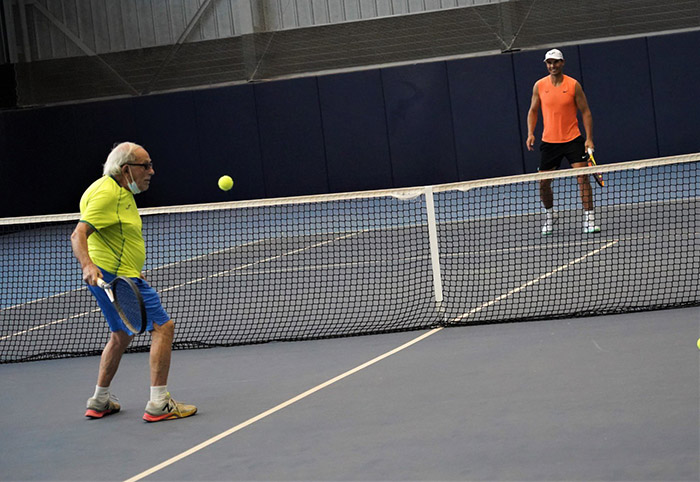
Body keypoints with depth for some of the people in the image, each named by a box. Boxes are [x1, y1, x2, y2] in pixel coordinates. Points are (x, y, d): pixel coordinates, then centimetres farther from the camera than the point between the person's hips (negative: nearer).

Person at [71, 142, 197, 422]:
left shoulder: (122, 192, 15)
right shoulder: (106, 193, -18)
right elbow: (78, 234, -27)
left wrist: (135, 271, 30)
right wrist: (87, 265, -43)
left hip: (120, 276, 11)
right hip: (114, 276, -11)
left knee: (122, 335, 22)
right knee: (163, 326, -11)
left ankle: (100, 401, 30)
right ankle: (158, 404, -13)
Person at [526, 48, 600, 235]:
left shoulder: (573, 85, -5)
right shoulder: (539, 86, 2)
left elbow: (585, 112, -1)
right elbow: (533, 110, 13)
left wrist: (589, 138, -9)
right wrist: (530, 133, -1)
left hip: (573, 140, -2)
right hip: (549, 141, 2)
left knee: (583, 176, -14)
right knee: (543, 182, 4)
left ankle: (589, 219, -9)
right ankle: (549, 215, 29)